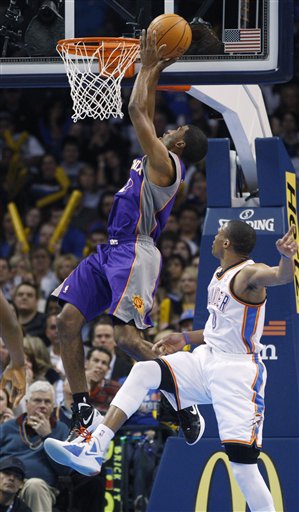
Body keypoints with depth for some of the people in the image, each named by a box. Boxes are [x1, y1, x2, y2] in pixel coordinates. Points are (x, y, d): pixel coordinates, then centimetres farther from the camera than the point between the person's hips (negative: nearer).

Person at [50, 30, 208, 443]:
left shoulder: (165, 162, -8)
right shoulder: (157, 159, 17)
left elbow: (138, 111, -8)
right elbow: (144, 115, 29)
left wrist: (149, 69, 2)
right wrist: (151, 70, 25)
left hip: (134, 254, -10)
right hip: (110, 250, 10)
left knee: (128, 338, -16)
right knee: (68, 321, -2)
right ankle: (84, 414, -1)